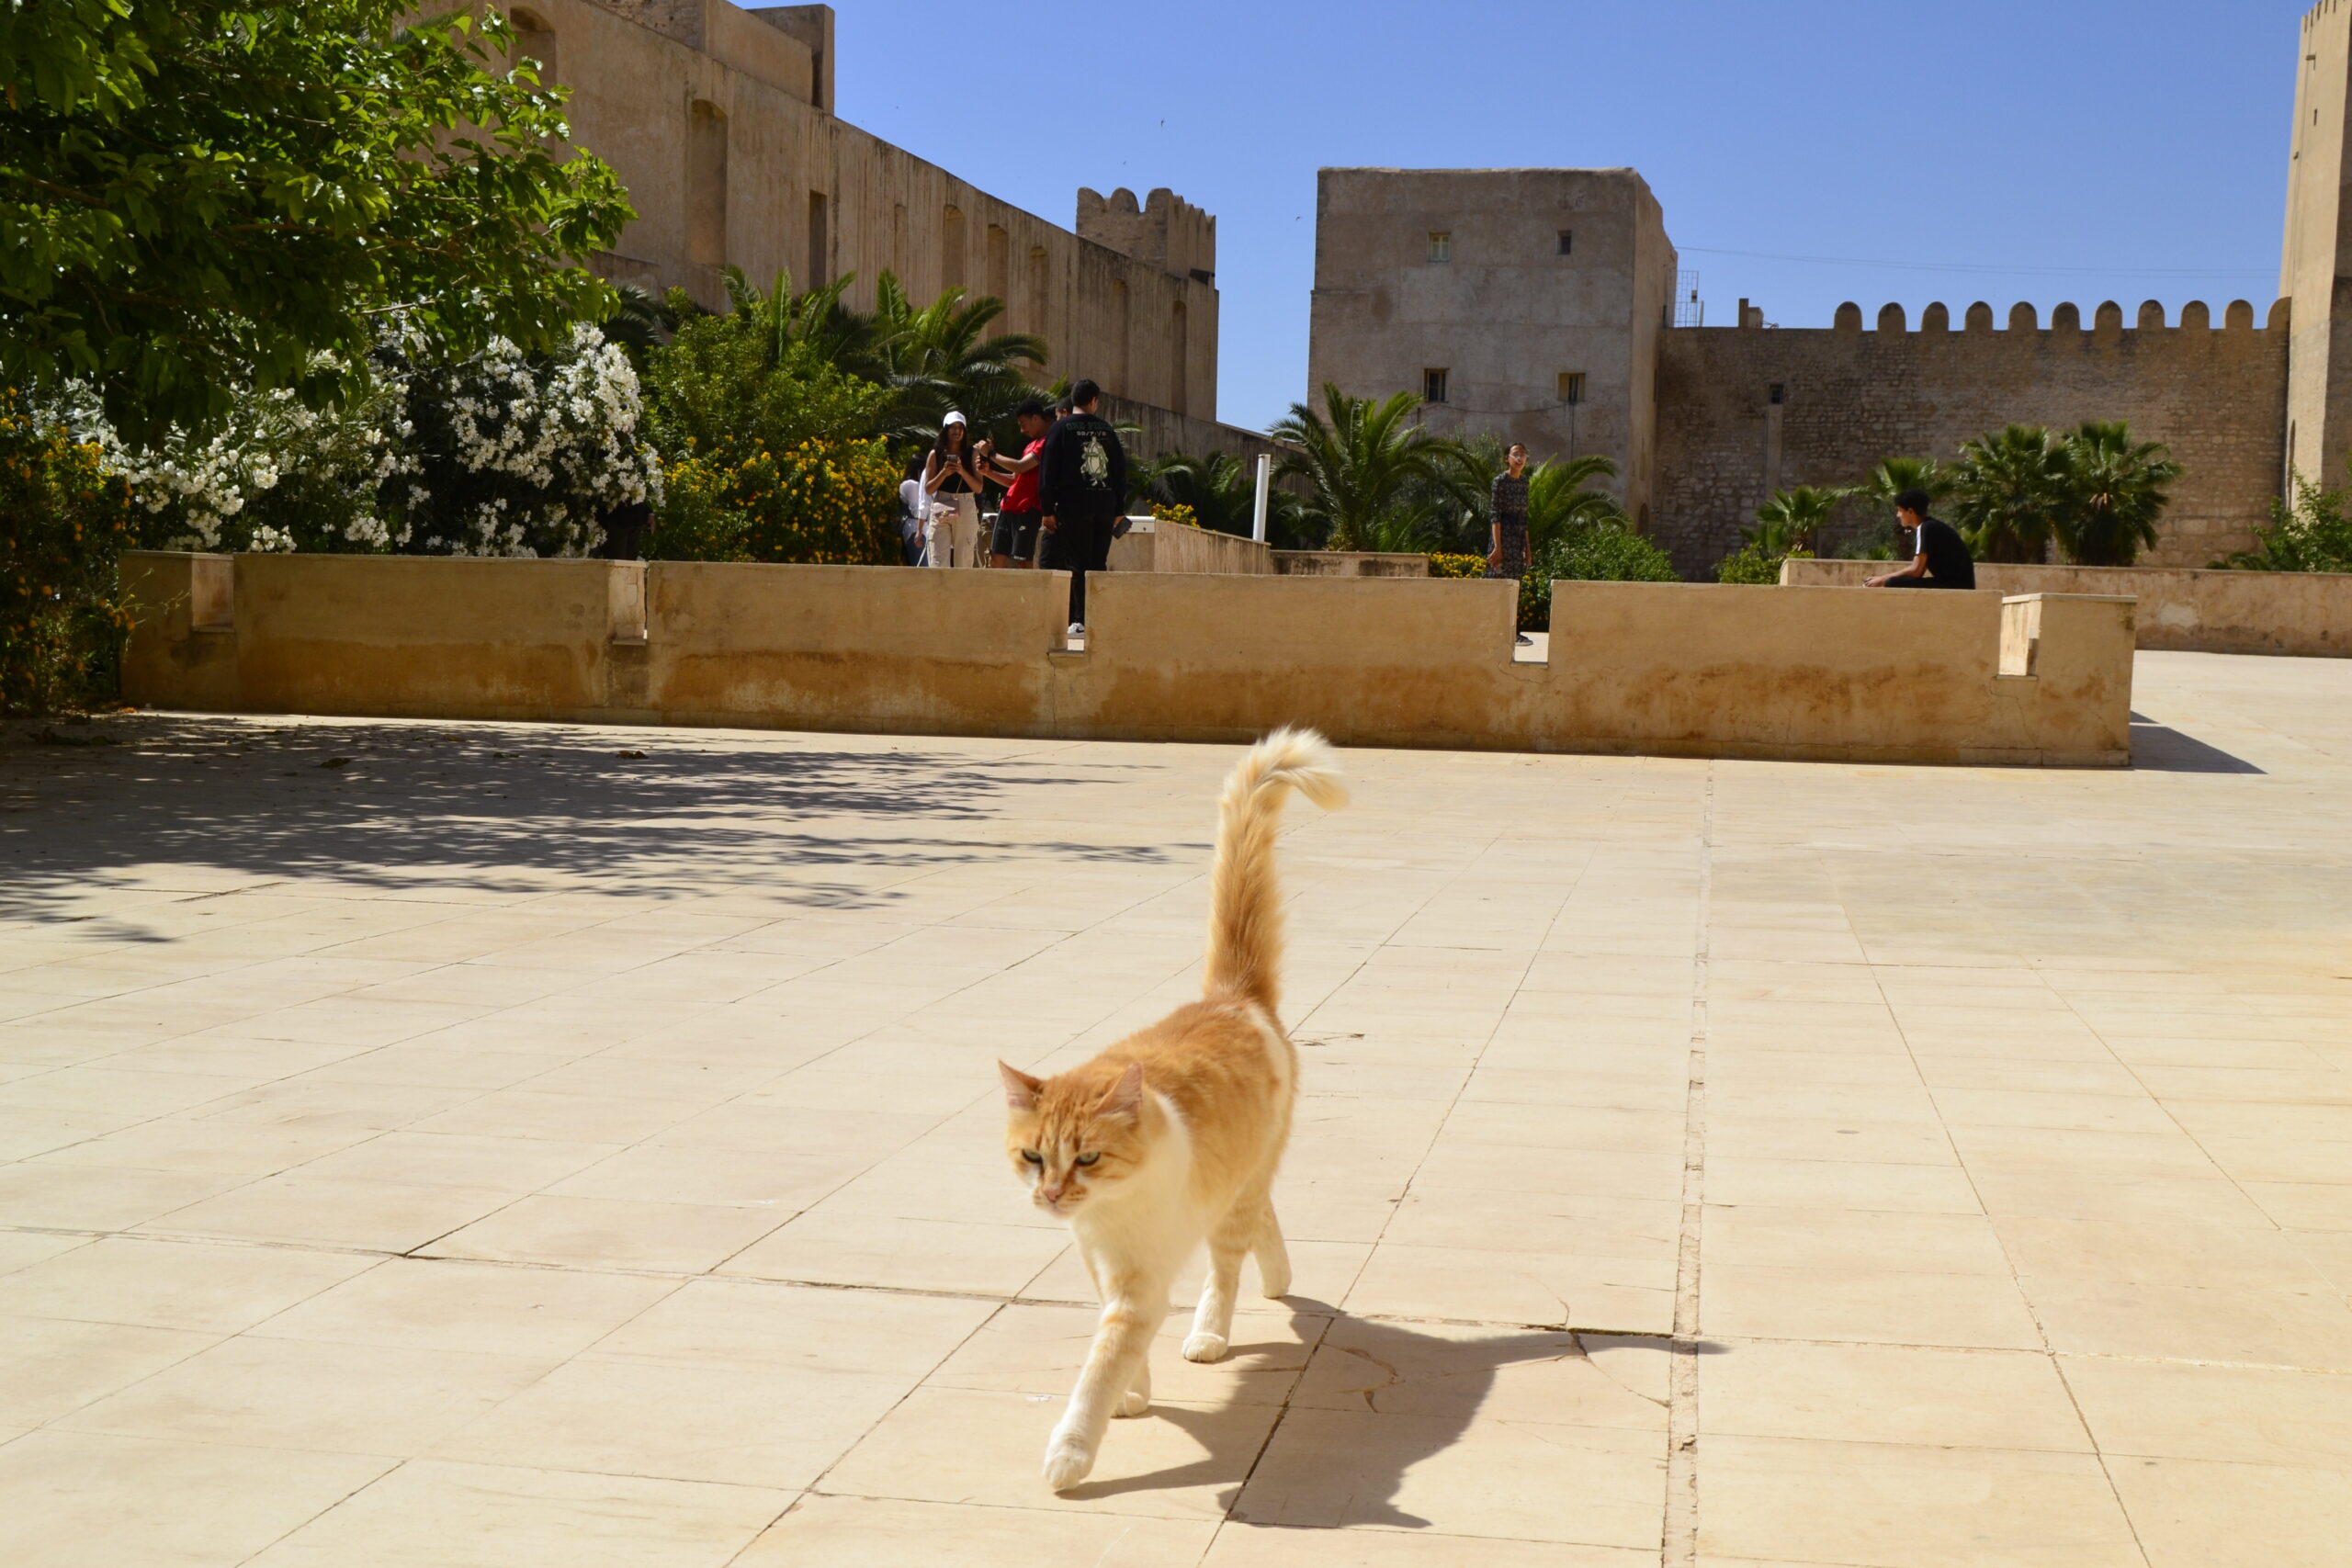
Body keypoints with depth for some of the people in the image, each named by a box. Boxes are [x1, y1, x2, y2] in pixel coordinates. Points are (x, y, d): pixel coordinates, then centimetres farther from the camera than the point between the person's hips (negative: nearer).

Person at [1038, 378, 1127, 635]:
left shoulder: (1062, 428, 0)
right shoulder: (1107, 429, 10)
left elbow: (1048, 472, -5)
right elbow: (1121, 470, 12)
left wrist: (1047, 510, -3)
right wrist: (1119, 508, 17)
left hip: (1073, 505, -3)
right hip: (1105, 505, 3)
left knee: (1076, 565, -2)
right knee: (1098, 564, 8)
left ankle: (1081, 621, -7)